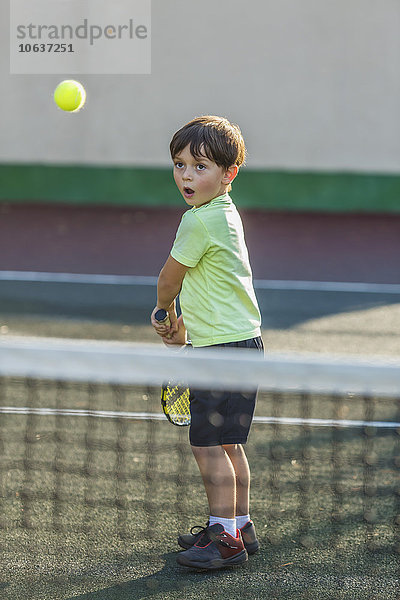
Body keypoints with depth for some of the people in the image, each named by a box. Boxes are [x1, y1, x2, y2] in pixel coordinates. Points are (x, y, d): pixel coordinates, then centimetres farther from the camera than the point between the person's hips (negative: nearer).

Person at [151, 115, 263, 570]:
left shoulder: (200, 222, -19)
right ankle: (239, 526, 24)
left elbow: (169, 278, -5)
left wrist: (164, 311, 14)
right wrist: (185, 324, 16)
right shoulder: (224, 214, 11)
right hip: (235, 340, 10)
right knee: (226, 444, 16)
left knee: (208, 444, -6)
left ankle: (224, 536, -1)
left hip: (223, 348, -10)